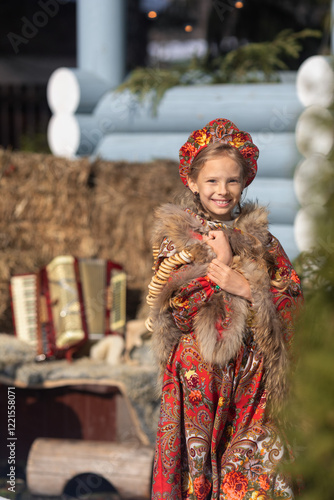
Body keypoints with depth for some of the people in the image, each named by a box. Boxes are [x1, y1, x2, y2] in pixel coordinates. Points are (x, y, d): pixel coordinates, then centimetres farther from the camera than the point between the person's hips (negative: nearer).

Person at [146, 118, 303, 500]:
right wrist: (218, 263, -13)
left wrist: (245, 289, -14)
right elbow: (176, 311, -9)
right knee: (198, 464, 1)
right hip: (197, 378, -1)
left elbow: (295, 303, 0)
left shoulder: (259, 238, 6)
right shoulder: (175, 237, 0)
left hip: (253, 378, 2)